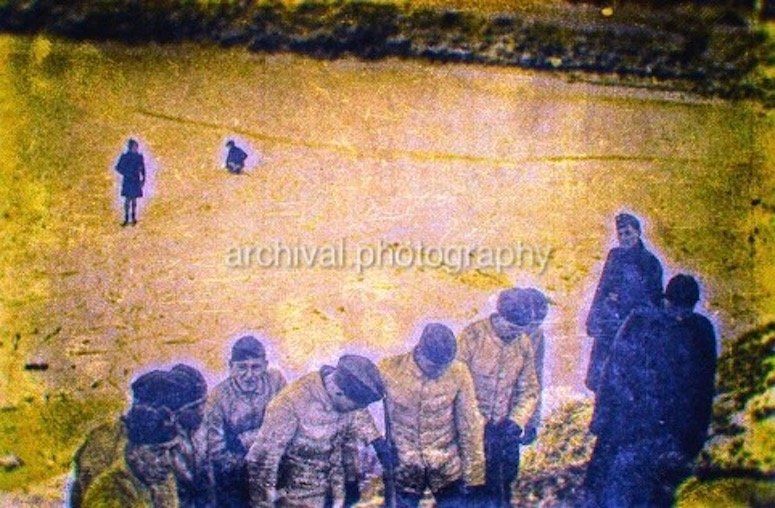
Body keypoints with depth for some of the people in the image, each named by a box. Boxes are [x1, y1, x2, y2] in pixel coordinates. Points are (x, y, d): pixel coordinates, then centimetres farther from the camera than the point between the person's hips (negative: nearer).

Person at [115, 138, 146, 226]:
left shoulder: (139, 156, 4)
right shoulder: (124, 156, -3)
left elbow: (142, 169, 8)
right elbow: (118, 168, -1)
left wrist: (143, 179, -1)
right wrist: (126, 173, -12)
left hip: (136, 181, 3)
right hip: (127, 181, -3)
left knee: (134, 199, 7)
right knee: (128, 199, -6)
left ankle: (133, 218, 13)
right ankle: (126, 218, -3)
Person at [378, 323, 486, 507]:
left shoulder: (458, 374, -13)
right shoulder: (389, 370, -14)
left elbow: (470, 425, -6)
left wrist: (474, 473, -3)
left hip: (447, 468, 0)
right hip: (405, 468, 0)